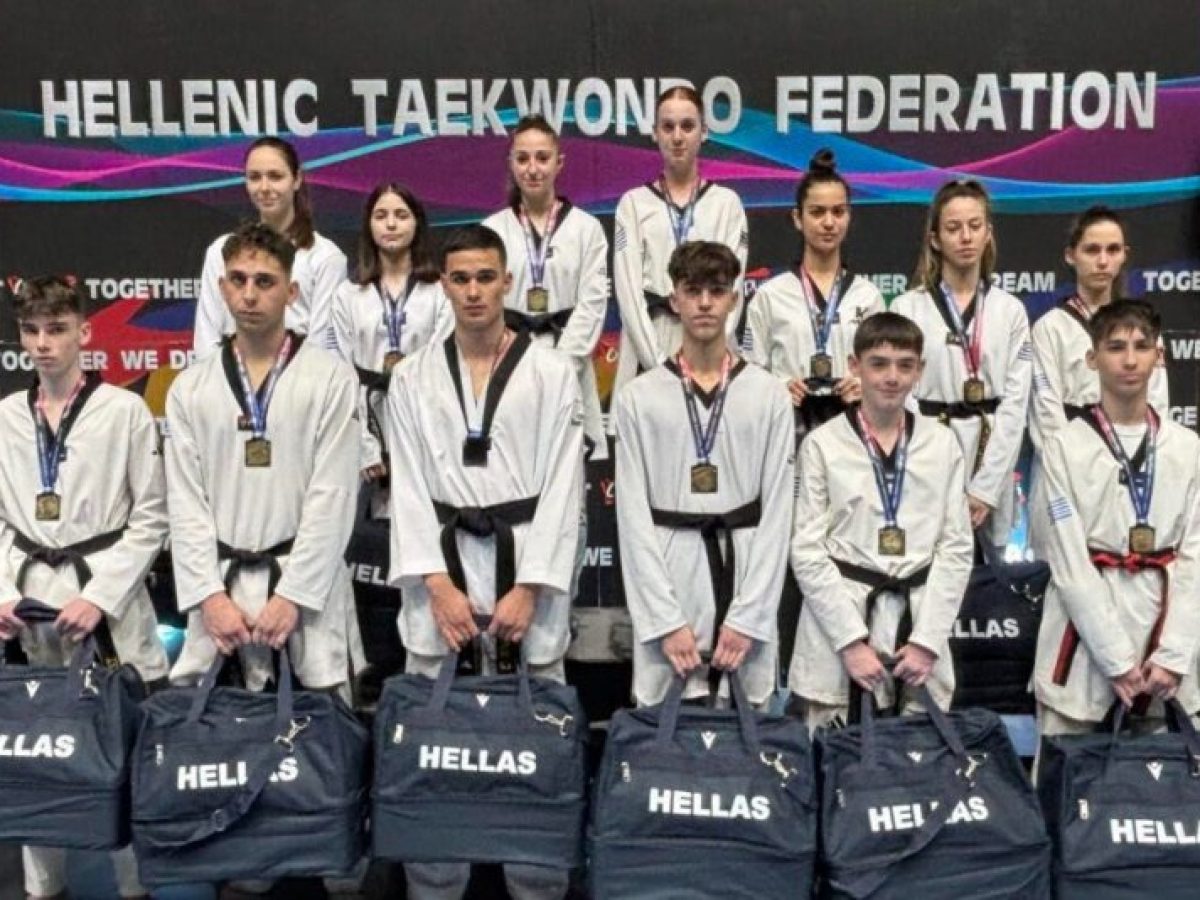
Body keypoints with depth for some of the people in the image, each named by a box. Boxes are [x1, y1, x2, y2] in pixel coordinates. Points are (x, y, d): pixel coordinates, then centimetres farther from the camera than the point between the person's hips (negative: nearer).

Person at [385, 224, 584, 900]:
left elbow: (562, 486, -3)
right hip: (442, 571, 2)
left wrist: (528, 589, -11)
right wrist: (438, 586, -8)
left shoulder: (552, 372, 1)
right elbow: (410, 488, 3)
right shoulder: (414, 378, 8)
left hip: (527, 565, -1)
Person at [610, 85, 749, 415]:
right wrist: (658, 361, -11)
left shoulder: (726, 203, 9)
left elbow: (731, 287, 2)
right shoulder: (634, 203, 8)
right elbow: (629, 290, -1)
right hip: (647, 350, 0)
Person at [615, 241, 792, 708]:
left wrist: (747, 617, -6)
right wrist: (666, 620, -7)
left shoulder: (770, 395, 4)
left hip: (745, 568, 1)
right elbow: (634, 516, 0)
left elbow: (777, 511, 2)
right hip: (668, 576, 0)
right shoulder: (639, 398, 3)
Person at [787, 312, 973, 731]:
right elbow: (808, 551, -4)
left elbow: (956, 546, 4)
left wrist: (928, 640, -5)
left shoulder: (942, 443, 6)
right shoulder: (823, 444, -1)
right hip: (840, 624, -2)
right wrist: (851, 641, -11)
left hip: (918, 618, 2)